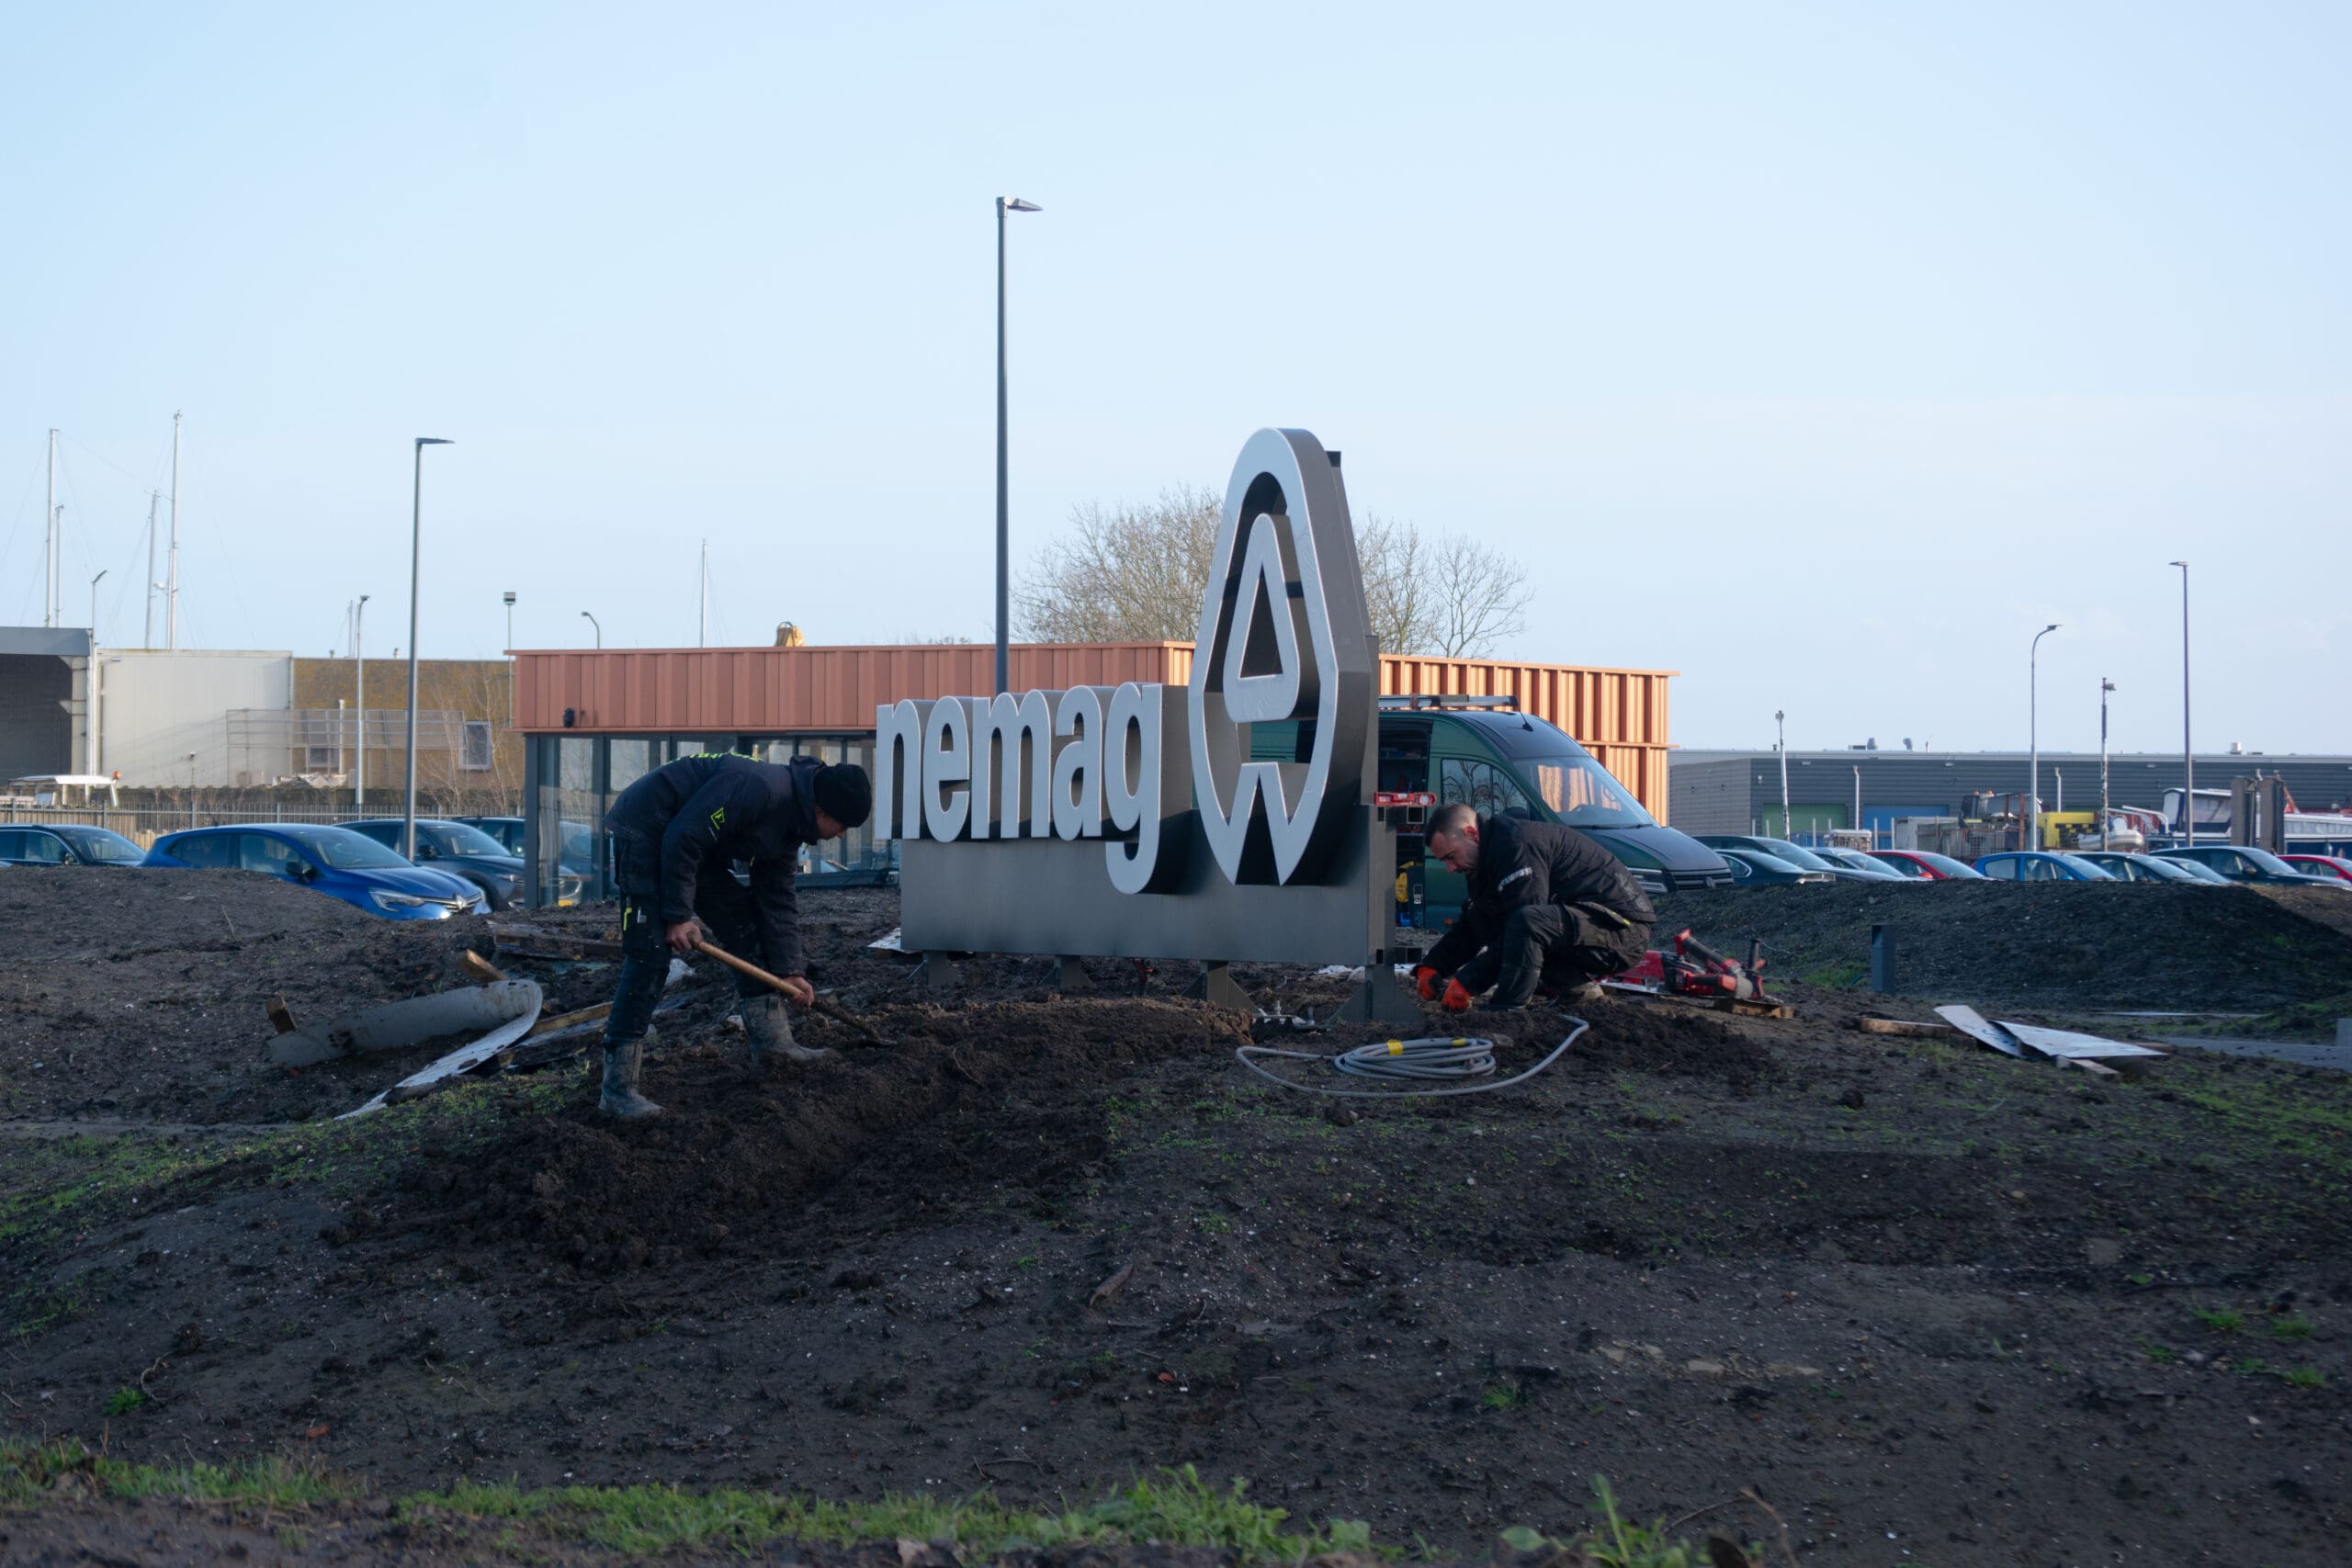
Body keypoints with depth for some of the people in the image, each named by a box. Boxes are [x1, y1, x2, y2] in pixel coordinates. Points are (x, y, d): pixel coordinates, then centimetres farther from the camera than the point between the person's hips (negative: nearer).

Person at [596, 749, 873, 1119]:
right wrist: (678, 915, -23)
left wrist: (788, 970, 9)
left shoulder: (789, 825, 5)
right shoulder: (759, 788, -27)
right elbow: (683, 838, -29)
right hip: (644, 833, -11)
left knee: (744, 923, 11)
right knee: (649, 956, -15)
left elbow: (778, 899, 13)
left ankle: (772, 1044, 20)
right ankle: (617, 1089, -14)